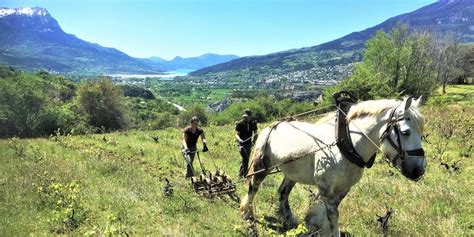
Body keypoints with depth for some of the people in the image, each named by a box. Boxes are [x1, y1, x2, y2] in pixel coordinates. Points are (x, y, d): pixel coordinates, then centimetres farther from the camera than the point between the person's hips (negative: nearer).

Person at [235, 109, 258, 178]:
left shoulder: (253, 124, 1)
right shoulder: (239, 124, -9)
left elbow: (255, 133, 15)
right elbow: (237, 134, -10)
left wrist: (254, 140, -2)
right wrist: (239, 139, -30)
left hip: (249, 144, 4)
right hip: (241, 144, -4)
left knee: (246, 159, 8)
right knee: (245, 158, -22)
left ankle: (241, 174, 22)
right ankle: (244, 173, -13)